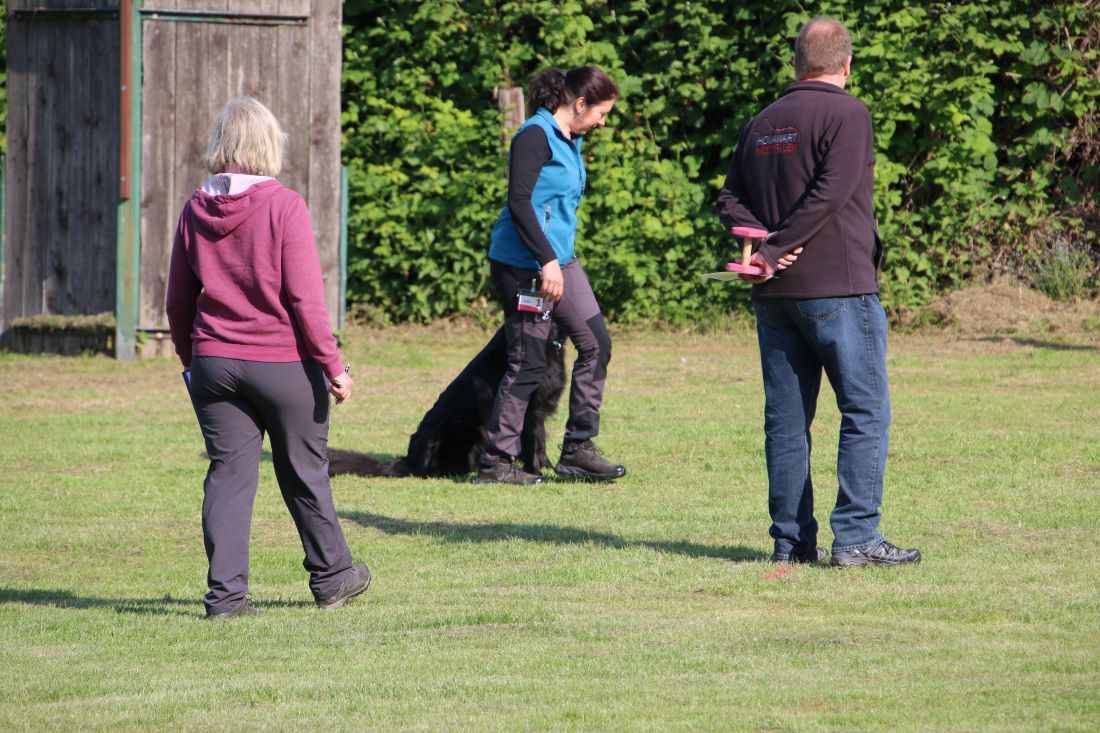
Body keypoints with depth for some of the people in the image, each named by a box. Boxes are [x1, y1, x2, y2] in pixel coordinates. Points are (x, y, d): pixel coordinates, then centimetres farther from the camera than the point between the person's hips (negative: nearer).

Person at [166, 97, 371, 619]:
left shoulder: (196, 209, 1)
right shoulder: (284, 207, -12)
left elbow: (178, 299, 8)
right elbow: (304, 296, -14)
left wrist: (189, 356, 22)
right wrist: (331, 363, -9)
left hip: (214, 361, 3)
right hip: (283, 362, -3)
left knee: (228, 473, 5)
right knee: (305, 473, 12)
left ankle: (225, 592, -3)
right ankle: (330, 576, 27)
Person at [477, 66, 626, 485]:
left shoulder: (571, 141, 16)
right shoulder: (536, 136, -13)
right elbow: (519, 202, -21)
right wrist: (547, 261, -25)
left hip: (560, 259, 10)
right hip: (524, 264, -10)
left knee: (595, 344, 7)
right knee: (528, 363, -7)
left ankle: (578, 449, 13)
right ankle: (495, 462, 0)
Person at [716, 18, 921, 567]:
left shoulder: (761, 124, 14)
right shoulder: (846, 115, -6)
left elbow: (730, 201, 10)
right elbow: (830, 192, -16)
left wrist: (765, 245, -4)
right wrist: (775, 249, -12)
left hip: (774, 295, 6)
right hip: (838, 286, -6)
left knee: (786, 418, 8)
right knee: (866, 412, -2)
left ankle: (791, 539, 7)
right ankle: (855, 536, -10)